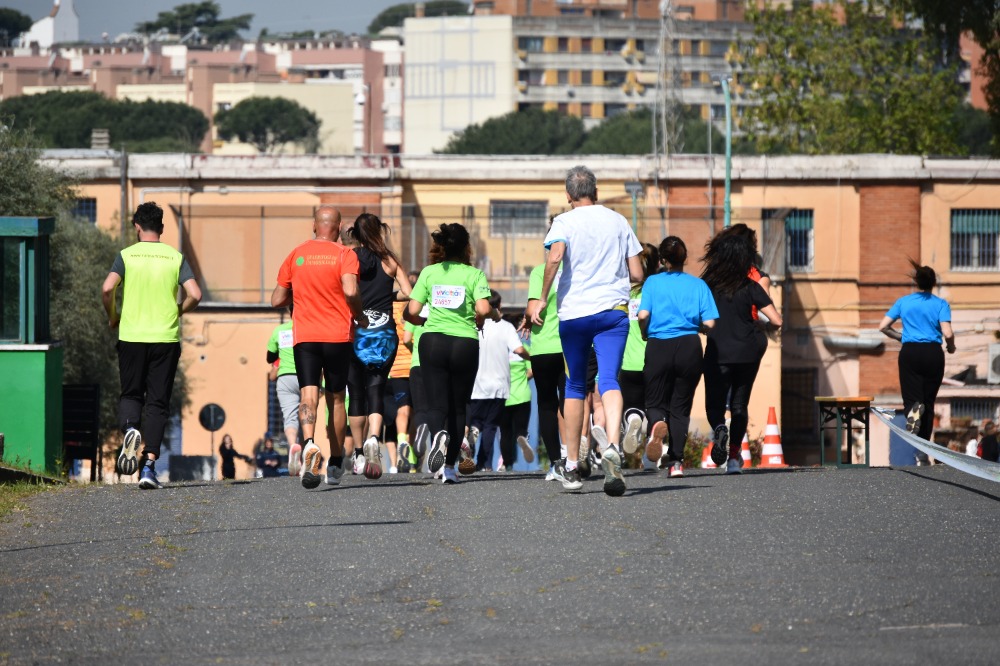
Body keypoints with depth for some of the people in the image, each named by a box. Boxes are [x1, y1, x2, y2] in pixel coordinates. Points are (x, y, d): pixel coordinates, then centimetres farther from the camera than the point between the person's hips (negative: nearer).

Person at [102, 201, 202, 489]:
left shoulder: (127, 255, 0)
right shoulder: (175, 257, 3)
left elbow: (107, 288, -14)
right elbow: (195, 295, -6)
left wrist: (113, 316, 4)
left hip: (131, 336, 0)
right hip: (166, 337, 1)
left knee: (130, 395, 14)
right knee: (157, 403, 5)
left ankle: (130, 428, -19)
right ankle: (149, 465, -4)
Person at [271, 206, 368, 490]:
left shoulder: (296, 255, 7)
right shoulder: (344, 255, -1)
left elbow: (277, 300, 9)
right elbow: (350, 291, -17)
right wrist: (360, 317, 0)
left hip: (304, 336, 0)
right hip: (338, 336, 0)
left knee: (308, 394, -10)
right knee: (335, 398, 12)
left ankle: (309, 443, -38)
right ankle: (335, 464, 17)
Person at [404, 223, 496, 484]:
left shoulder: (429, 272, 6)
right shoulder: (474, 274, 1)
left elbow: (412, 311, 1)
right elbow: (483, 308, -14)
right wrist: (493, 315, 9)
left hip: (433, 341, 1)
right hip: (465, 343, -1)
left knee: (437, 404, -1)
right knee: (458, 407, 11)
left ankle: (439, 434, -36)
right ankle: (449, 466, 8)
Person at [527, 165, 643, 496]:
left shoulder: (565, 222, 1)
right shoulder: (618, 221, 10)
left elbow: (555, 256, -19)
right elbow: (637, 273, 9)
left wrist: (542, 299, -11)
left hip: (574, 311, -1)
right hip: (614, 308, 1)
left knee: (575, 387, 12)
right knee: (609, 381, -10)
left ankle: (571, 466, 16)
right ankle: (611, 444, -38)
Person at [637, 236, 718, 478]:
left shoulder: (652, 282, 4)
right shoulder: (698, 284, 6)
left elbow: (643, 315, -9)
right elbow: (709, 323, -1)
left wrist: (645, 334, 11)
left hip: (658, 347, -1)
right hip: (689, 347, 1)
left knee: (655, 402, 9)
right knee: (681, 406, 10)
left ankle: (657, 423, -27)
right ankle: (676, 462, 2)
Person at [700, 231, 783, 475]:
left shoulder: (707, 285, -3)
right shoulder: (751, 287, -6)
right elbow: (777, 320, -9)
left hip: (717, 352, -1)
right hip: (747, 352, 1)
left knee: (714, 403, 8)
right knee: (739, 404, 13)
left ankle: (719, 428, -26)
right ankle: (734, 455, 6)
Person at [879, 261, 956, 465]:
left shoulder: (903, 302, 7)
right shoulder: (941, 304, 0)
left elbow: (883, 326, 4)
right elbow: (948, 334, -10)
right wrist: (951, 347, 11)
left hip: (909, 353, 0)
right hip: (933, 354, 0)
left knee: (912, 399, 1)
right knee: (928, 403, 9)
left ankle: (914, 409, -40)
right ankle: (923, 454, 8)